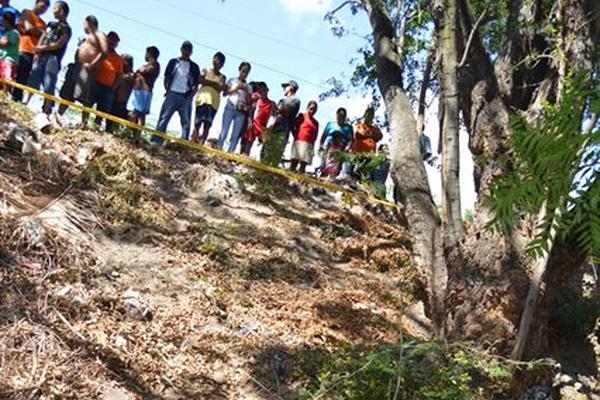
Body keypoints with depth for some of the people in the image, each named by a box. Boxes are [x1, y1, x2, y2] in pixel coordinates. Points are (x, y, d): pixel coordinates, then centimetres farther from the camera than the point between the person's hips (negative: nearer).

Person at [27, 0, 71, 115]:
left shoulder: (66, 29, 0)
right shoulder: (51, 24, 20)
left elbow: (58, 45, -8)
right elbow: (42, 38, 13)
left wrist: (42, 48, -4)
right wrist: (37, 51, -3)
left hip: (53, 59, -6)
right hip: (41, 57, 6)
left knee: (48, 87, -9)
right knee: (32, 82, 4)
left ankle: (46, 111, -10)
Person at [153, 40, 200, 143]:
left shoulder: (194, 67, 11)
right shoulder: (173, 62, 11)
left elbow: (196, 85, 11)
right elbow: (166, 79, 12)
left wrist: (191, 95, -4)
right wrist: (168, 90, -3)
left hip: (186, 97, 1)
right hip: (172, 94, -1)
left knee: (186, 122, -1)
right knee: (164, 118, -8)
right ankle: (156, 141, -12)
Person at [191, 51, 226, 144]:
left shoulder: (222, 77, 15)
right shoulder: (205, 70, 13)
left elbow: (219, 88, -2)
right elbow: (201, 80, -5)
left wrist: (208, 82, -6)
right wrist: (214, 83, -5)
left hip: (214, 102, 1)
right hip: (202, 99, -1)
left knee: (207, 125, -6)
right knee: (197, 123, -7)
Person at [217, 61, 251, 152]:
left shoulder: (248, 87, 17)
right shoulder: (232, 80, 12)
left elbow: (249, 101, 9)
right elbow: (225, 92, 2)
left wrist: (246, 91, -4)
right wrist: (236, 88, -7)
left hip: (241, 112, 2)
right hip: (230, 107, -2)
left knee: (236, 135, -5)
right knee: (224, 131, -11)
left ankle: (230, 152, -7)